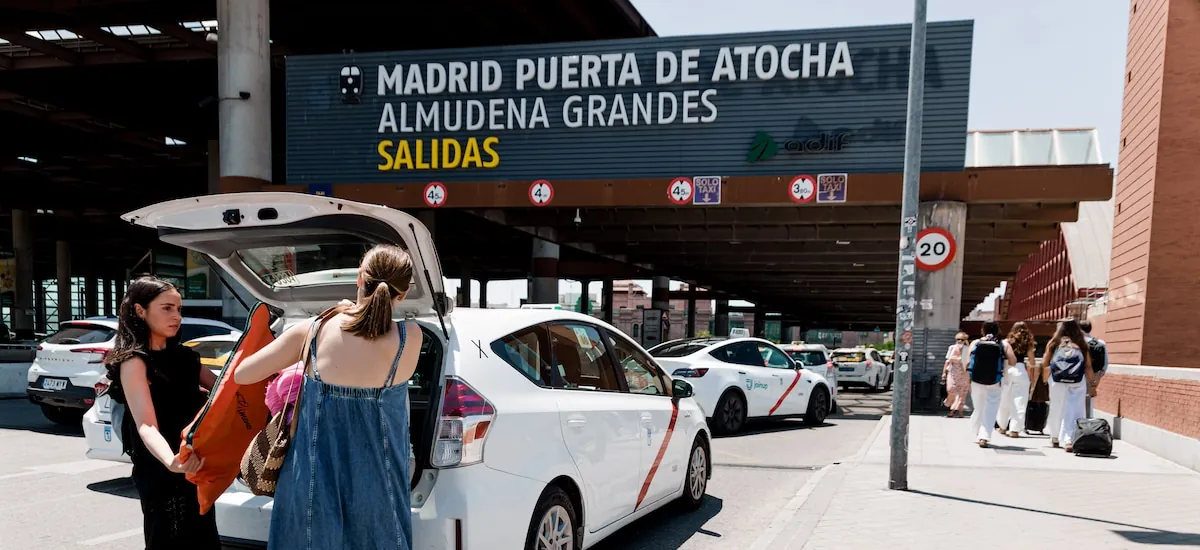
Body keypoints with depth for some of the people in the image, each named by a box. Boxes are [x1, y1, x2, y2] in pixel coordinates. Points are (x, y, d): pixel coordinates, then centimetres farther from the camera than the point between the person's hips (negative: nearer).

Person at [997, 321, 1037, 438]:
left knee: (1005, 401, 14)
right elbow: (1032, 362, 4)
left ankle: (1003, 427, 25)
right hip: (1020, 371, -2)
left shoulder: (1008, 342, 9)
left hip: (1007, 370, 2)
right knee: (1019, 402, 2)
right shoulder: (1027, 344, 5)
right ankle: (1014, 429, -1)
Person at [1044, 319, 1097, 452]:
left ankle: (1055, 437, 29)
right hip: (1077, 382, -1)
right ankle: (1068, 440, -9)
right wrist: (1092, 385, 5)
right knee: (1073, 410, 1)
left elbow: (1044, 363, 6)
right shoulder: (1082, 344, 1)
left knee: (1057, 409, 16)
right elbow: (1088, 367, 1)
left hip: (1057, 381, 1)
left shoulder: (1054, 343, 3)